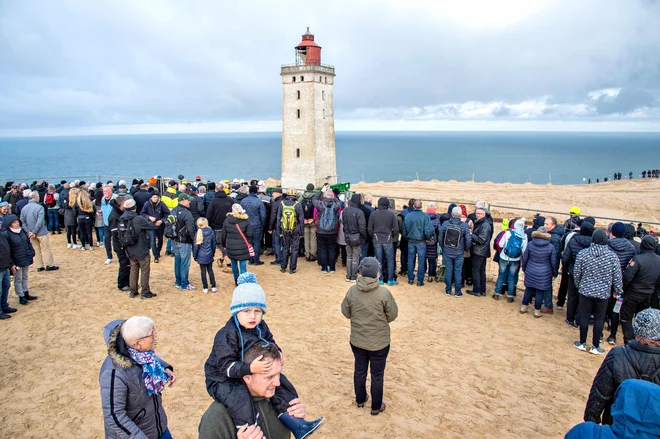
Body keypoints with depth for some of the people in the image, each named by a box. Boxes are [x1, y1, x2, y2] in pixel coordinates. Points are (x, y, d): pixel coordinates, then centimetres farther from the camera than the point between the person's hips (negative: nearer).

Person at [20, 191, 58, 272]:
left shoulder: (24, 208, 2)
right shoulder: (39, 207, -17)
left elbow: (22, 222, -1)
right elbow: (40, 222, -22)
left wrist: (28, 232, -5)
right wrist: (34, 233, -15)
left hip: (31, 233, 6)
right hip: (41, 232, -6)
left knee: (36, 250, 14)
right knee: (46, 249, 5)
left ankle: (39, 266, 19)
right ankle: (49, 265, 10)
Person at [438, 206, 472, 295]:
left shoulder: (445, 224, -10)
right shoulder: (465, 226, -13)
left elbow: (440, 237, -2)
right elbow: (468, 240, -9)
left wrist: (443, 247, 13)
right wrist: (466, 249, 9)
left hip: (447, 252, 1)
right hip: (459, 253, -1)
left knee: (448, 271, 11)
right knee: (458, 272, 9)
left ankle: (448, 290, 20)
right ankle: (457, 292, 16)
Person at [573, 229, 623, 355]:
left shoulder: (582, 254, -10)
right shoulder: (612, 256, -10)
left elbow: (576, 274, -2)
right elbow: (617, 277, -4)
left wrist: (579, 286, 16)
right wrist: (618, 292, 11)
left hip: (586, 291, 0)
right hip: (603, 293, 0)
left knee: (584, 316, 12)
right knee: (599, 319, 11)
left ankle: (582, 343, 22)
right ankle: (595, 346, 17)